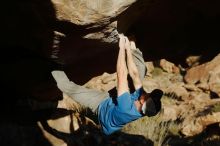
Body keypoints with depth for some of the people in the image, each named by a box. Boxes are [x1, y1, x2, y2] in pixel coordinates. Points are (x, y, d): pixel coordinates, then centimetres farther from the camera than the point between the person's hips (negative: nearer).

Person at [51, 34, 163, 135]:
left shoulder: (126, 108, -51)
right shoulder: (144, 109, -34)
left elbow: (121, 75, -48)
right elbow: (134, 74, -27)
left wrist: (122, 48, -42)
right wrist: (128, 49, -23)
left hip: (102, 106, -4)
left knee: (71, 88, -3)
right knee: (140, 68, -4)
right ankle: (133, 49, 20)